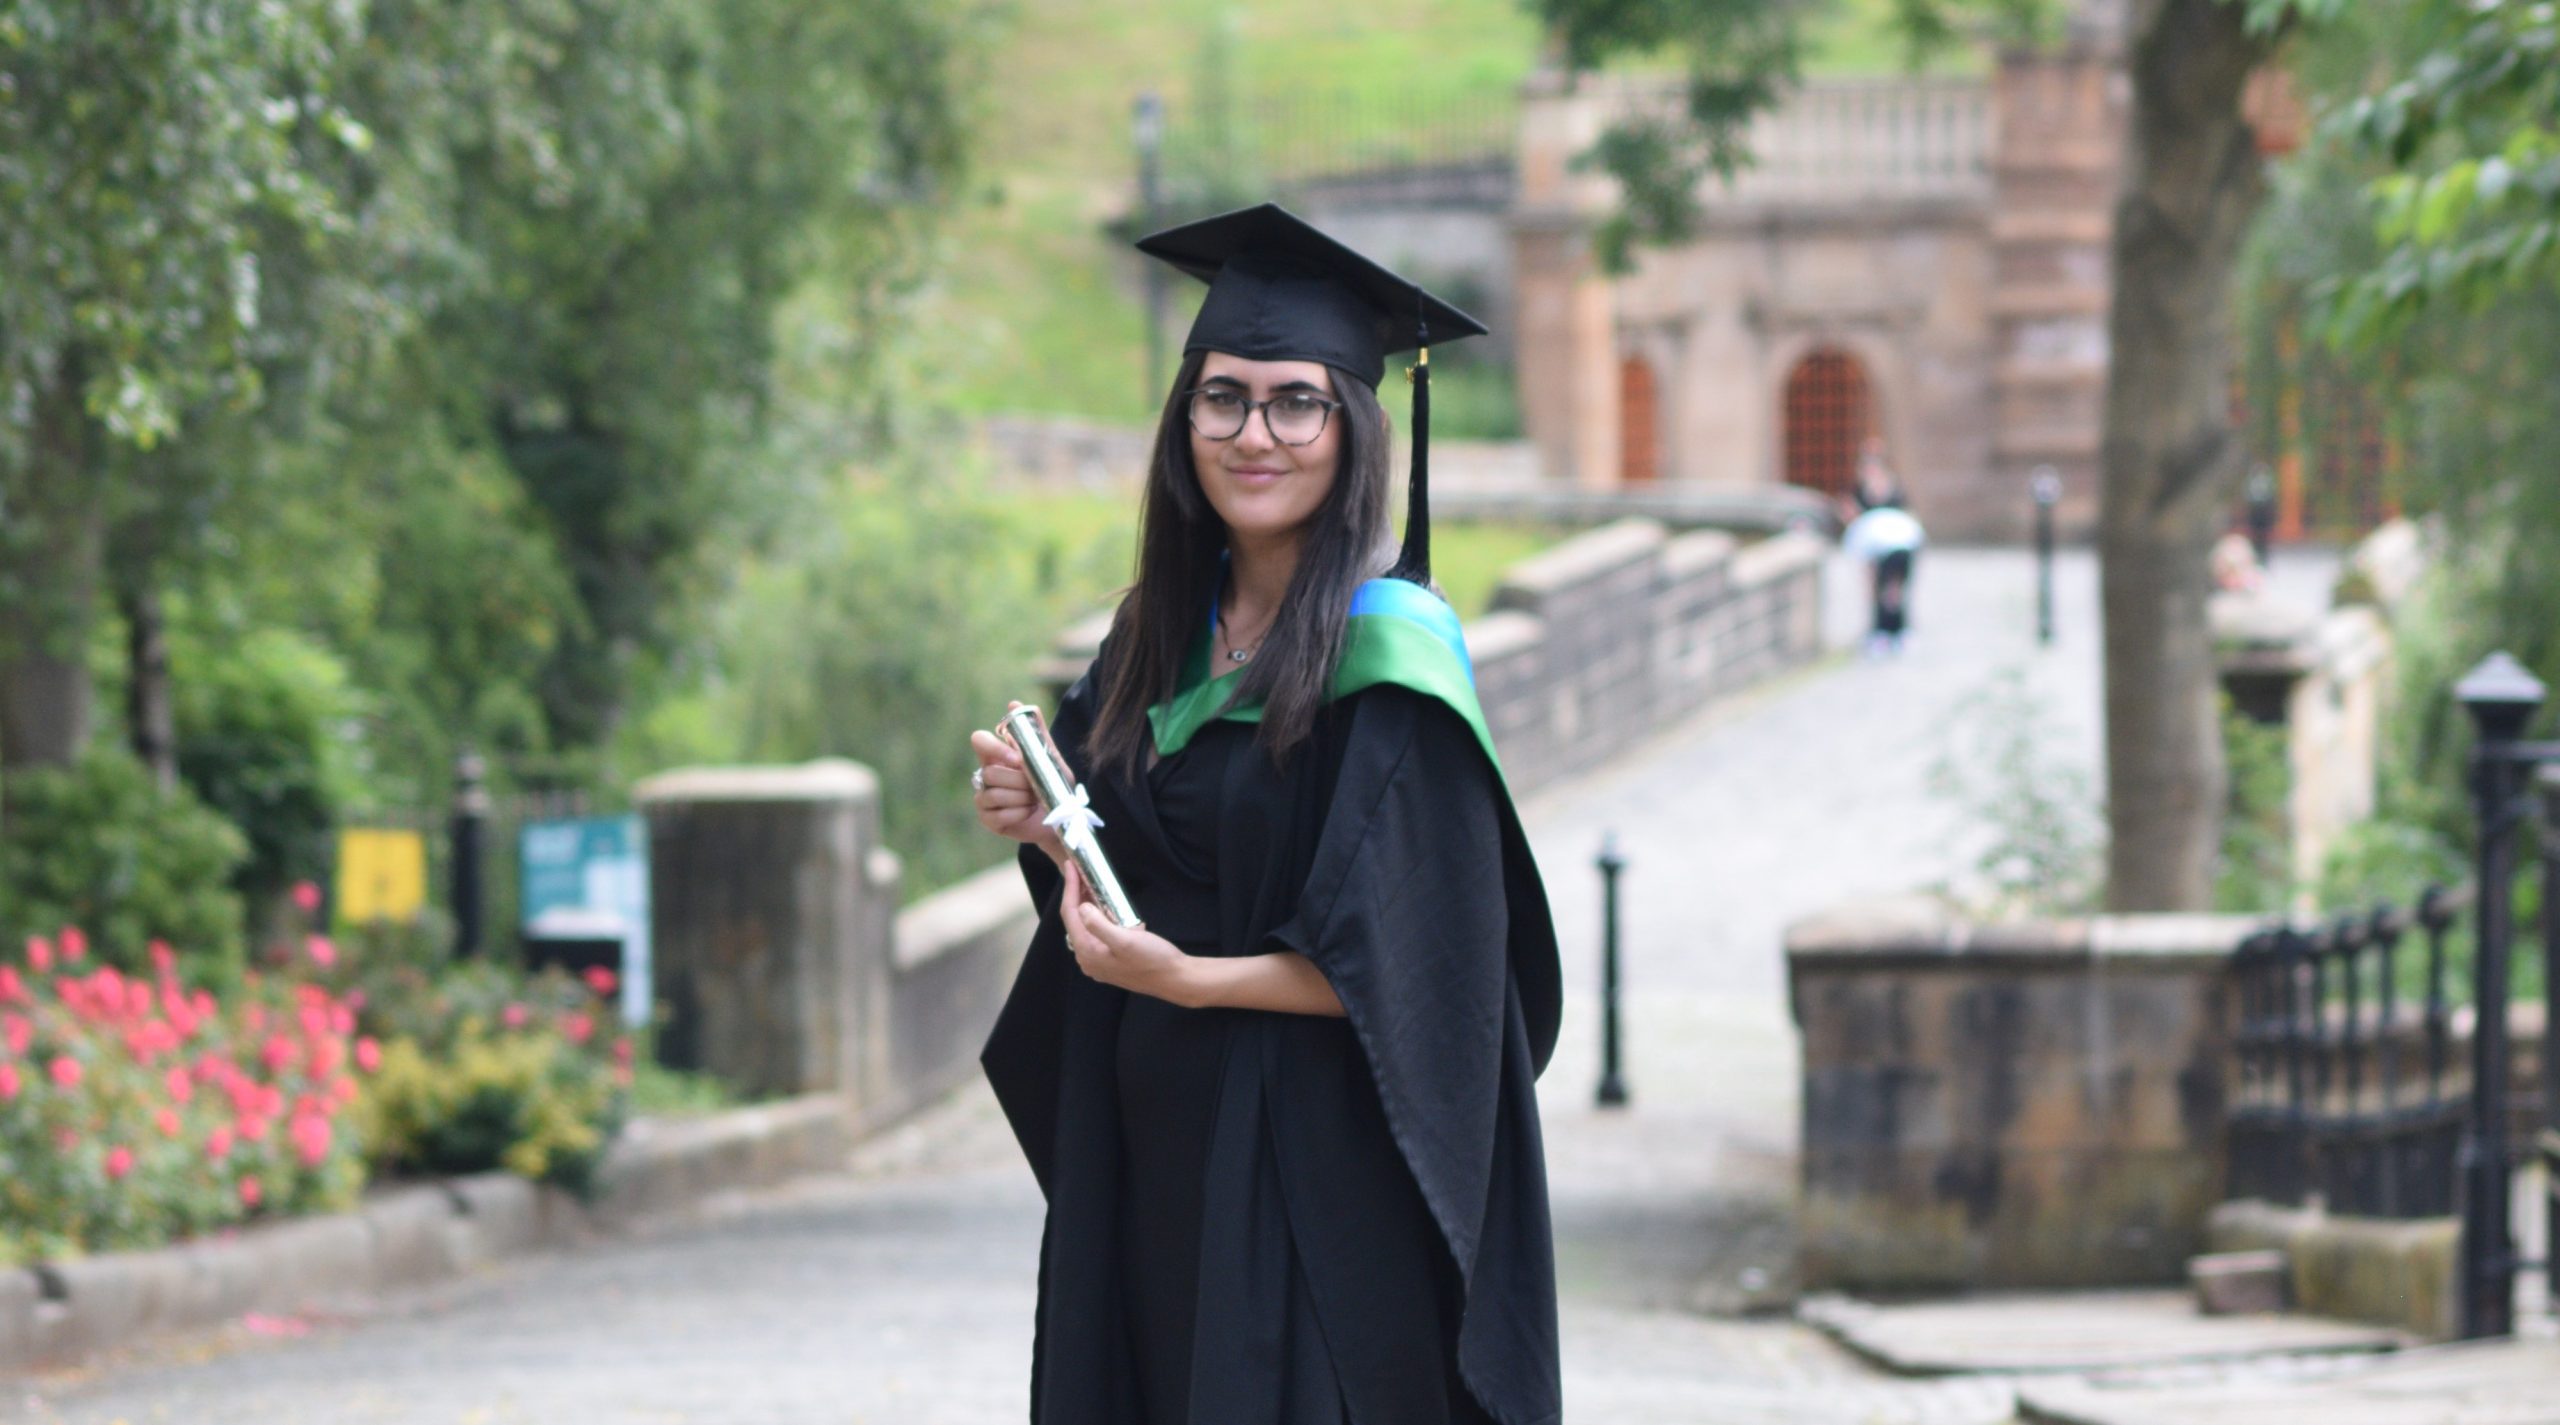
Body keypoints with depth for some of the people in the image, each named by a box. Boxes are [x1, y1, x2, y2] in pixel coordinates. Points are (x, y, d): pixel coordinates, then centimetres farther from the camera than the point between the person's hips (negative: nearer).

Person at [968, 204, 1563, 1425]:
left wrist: (1186, 979, -22)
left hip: (1312, 1172, -7)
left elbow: (1403, 966, -16)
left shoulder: (1389, 651, -12)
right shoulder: (1165, 634, 9)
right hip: (1148, 1150, 7)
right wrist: (1044, 827, -2)